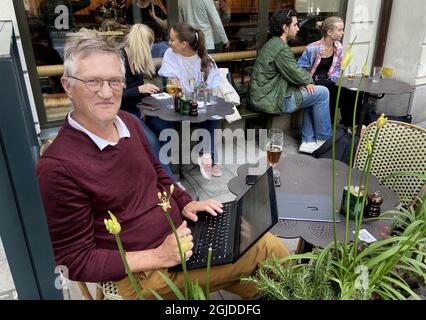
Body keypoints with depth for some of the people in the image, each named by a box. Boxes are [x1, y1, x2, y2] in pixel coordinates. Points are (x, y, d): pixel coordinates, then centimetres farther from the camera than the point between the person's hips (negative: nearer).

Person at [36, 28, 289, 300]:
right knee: (266, 251, -14)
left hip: (183, 232, 7)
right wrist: (159, 257, -21)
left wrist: (184, 203, 0)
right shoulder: (57, 168, -22)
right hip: (143, 270, -6)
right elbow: (77, 261, -15)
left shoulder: (128, 122, -2)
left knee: (271, 247, 1)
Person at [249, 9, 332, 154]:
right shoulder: (281, 48, -18)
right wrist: (308, 80, 7)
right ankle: (323, 139, 12)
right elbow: (295, 73, -15)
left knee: (312, 94, 19)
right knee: (321, 93, -3)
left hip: (263, 95, 10)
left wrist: (305, 81, 0)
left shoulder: (274, 43, 15)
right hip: (270, 100, -10)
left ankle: (308, 141, 18)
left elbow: (290, 71, 16)